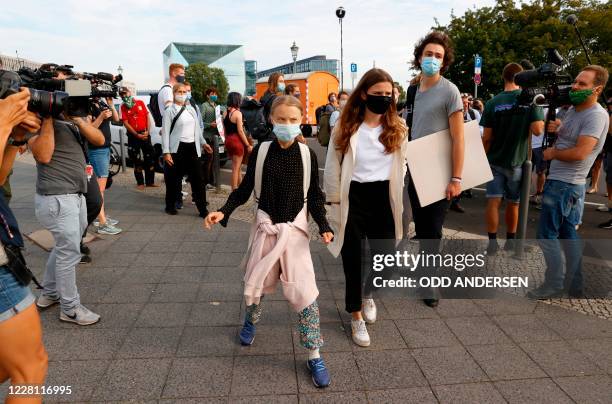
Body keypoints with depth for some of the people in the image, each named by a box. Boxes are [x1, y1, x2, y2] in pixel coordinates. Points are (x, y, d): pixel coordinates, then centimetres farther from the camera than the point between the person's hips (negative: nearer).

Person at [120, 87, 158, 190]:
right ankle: (140, 183, 11)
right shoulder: (123, 107, -2)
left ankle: (150, 182, 13)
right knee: (137, 160, 3)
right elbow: (125, 123, -7)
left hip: (145, 134, 2)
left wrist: (147, 131, -7)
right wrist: (137, 135, -13)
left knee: (150, 158, 4)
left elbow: (147, 117, 4)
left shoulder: (140, 103, 4)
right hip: (133, 135, -2)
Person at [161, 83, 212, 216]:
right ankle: (170, 206, 21)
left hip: (192, 147, 5)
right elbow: (165, 132, -8)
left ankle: (202, 209, 6)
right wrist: (166, 152, -15)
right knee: (173, 179, 4)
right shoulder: (169, 110, -4)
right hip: (177, 148, -4)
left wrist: (203, 143, 17)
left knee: (197, 179, 2)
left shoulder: (191, 109, 13)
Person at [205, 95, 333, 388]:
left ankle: (314, 355, 10)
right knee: (255, 281, 15)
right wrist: (224, 211, -9)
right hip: (265, 227, 1)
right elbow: (246, 188, 3)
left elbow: (314, 196, 0)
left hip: (295, 229, -1)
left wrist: (323, 225, -12)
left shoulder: (307, 154, -6)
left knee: (304, 290, -5)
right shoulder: (261, 151, -5)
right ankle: (251, 320, 49)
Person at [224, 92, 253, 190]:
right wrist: (248, 145, -11)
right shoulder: (237, 113, -13)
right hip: (237, 141, -7)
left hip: (228, 140, 7)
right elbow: (240, 131, -16)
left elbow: (224, 129, 11)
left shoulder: (226, 113, 7)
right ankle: (234, 190, 7)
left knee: (237, 166, 20)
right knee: (236, 168, 1)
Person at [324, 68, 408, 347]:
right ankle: (356, 316, 27)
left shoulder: (398, 128, 4)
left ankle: (367, 294, 43)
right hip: (353, 197, -2)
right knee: (353, 260, 6)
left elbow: (402, 165, 12)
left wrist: (396, 198, 6)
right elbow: (332, 169, -1)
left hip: (384, 198, 3)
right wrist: (335, 203, -3)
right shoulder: (345, 128, -4)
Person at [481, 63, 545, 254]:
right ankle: (510, 242, 26)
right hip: (517, 161, 1)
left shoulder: (492, 103, -5)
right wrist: (543, 124, 6)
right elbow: (537, 130, -17)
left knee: (493, 201, 3)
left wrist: (483, 157, 7)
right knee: (513, 203, 13)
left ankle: (492, 243, 3)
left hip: (495, 160, -1)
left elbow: (487, 137, -6)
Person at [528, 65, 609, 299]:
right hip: (563, 183, 10)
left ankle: (554, 285, 6)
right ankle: (575, 285, 24)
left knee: (547, 234, -5)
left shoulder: (596, 115, -17)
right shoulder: (573, 109, 11)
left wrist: (553, 153, -9)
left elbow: (579, 153, -26)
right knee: (567, 233, 14)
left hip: (564, 185, -10)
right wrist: (557, 129, 4)